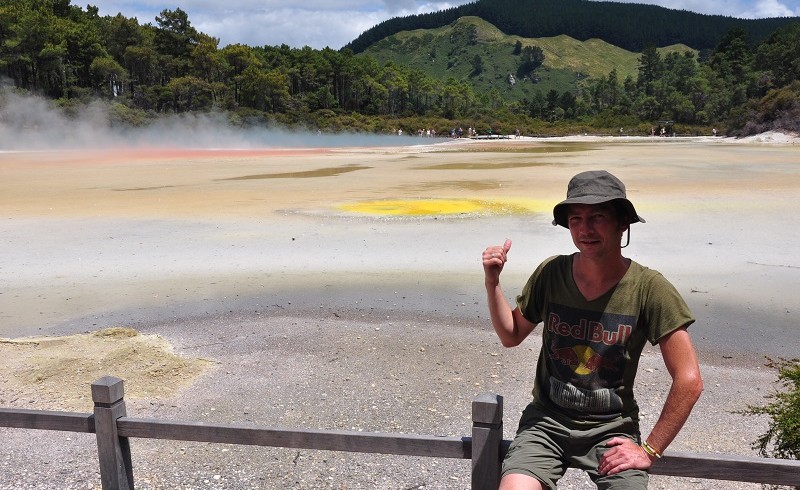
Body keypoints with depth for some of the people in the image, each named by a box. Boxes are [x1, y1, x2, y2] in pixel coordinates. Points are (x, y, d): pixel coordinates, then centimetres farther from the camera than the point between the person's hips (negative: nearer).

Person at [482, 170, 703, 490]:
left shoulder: (648, 289, -13)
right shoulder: (550, 273, -6)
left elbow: (689, 381, -10)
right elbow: (511, 336, 8)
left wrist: (650, 450, -9)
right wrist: (492, 282, -7)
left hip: (611, 427, 0)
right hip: (547, 419, 1)